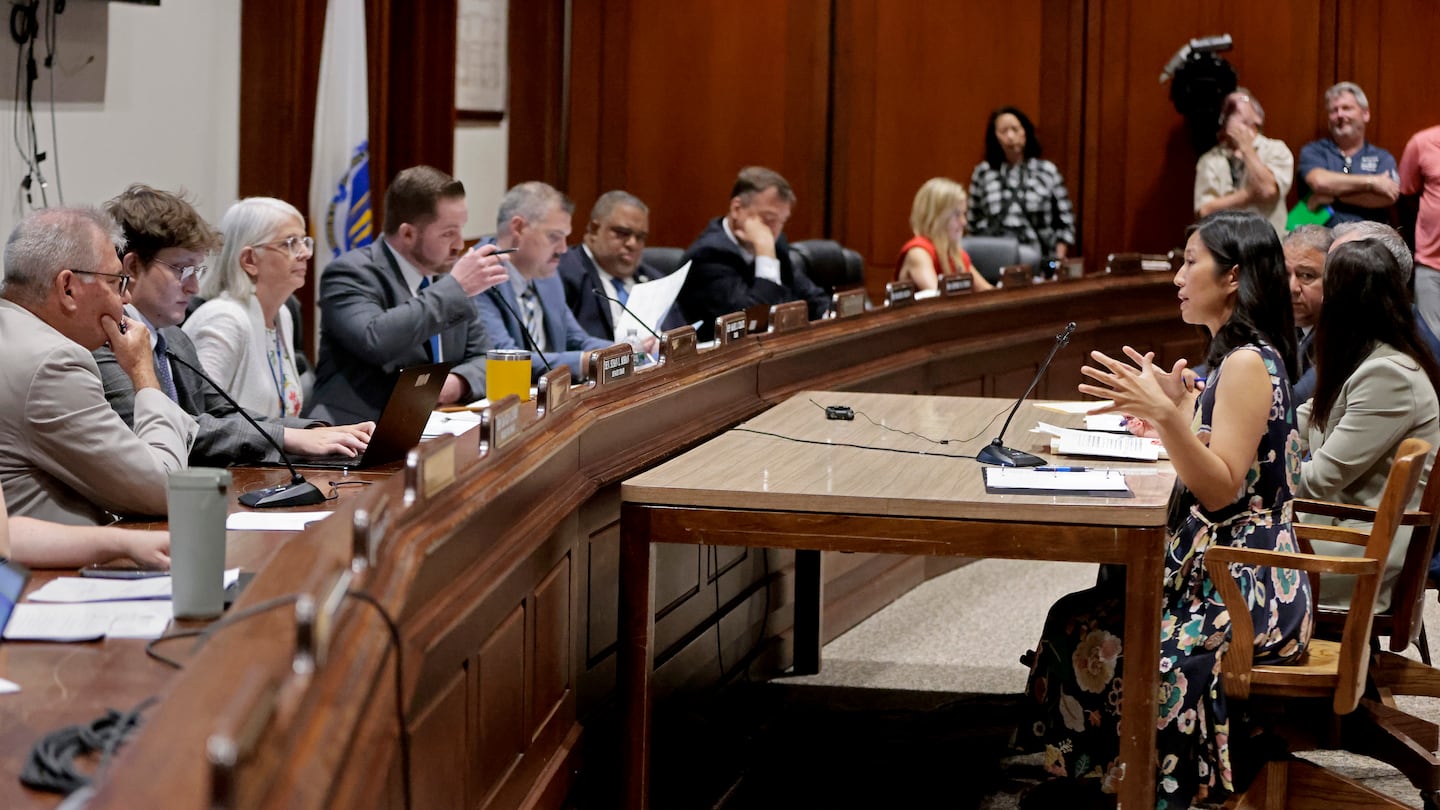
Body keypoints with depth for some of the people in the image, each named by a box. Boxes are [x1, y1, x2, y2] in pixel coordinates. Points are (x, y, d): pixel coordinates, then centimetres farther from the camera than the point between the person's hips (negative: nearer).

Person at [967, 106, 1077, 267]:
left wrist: (1058, 261, -1)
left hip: (1032, 253, 0)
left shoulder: (1047, 171, 11)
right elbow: (973, 223, 16)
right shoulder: (983, 173, 12)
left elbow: (1064, 223, 11)